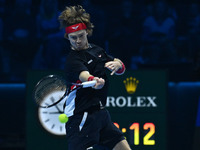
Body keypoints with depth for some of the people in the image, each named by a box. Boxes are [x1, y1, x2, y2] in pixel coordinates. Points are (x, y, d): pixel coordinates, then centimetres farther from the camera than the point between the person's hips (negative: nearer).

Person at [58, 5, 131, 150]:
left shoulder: (97, 50, 11)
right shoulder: (73, 59, -15)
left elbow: (121, 68, 17)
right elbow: (83, 74, -36)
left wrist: (117, 64, -8)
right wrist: (93, 80, -59)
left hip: (101, 113, 8)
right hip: (81, 117, -8)